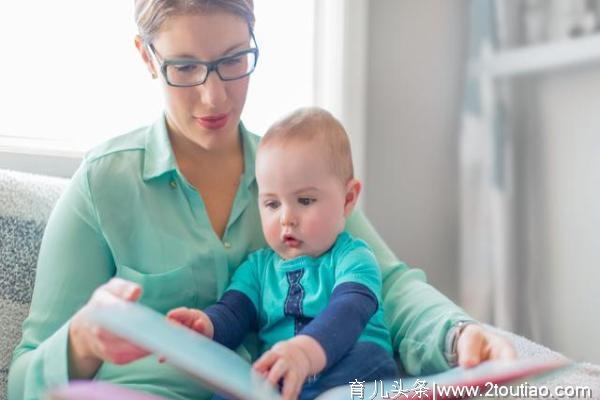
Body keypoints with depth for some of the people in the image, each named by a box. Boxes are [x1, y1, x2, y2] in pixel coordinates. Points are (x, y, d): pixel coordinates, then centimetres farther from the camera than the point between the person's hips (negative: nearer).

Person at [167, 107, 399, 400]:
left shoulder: (353, 259, 2)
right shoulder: (258, 266, 21)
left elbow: (347, 312, -19)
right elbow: (233, 313, 6)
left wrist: (307, 350, -41)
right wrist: (206, 326, -21)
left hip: (348, 375, -1)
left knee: (365, 357, -38)